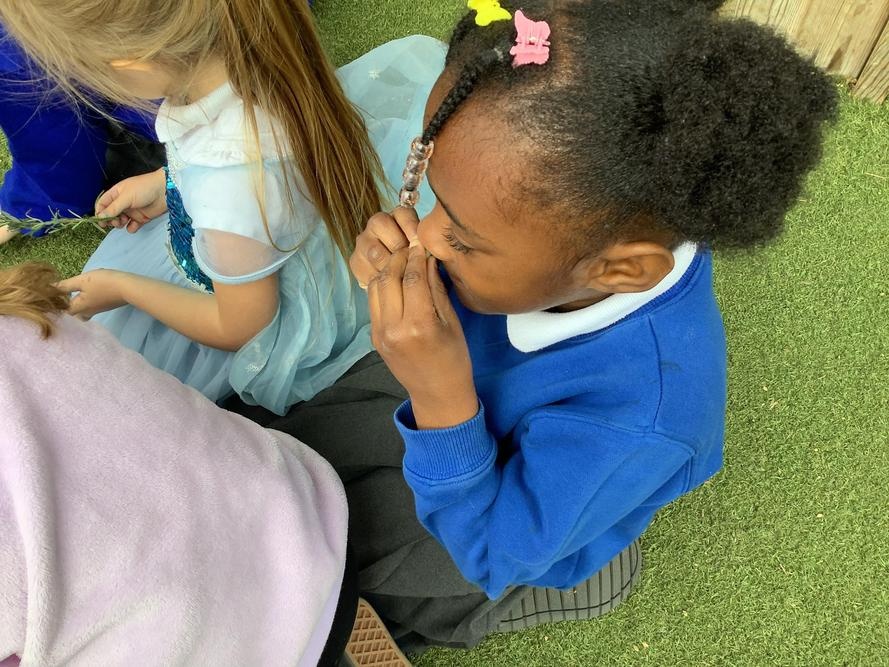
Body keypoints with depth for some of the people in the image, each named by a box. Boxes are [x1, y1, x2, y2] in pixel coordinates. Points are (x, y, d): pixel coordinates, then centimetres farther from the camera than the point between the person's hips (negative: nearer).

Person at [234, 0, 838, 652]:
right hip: (459, 398, 5)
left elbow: (495, 552, -30)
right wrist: (395, 271, -34)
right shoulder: (578, 219, -31)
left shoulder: (632, 421, -47)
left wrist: (442, 400, -47)